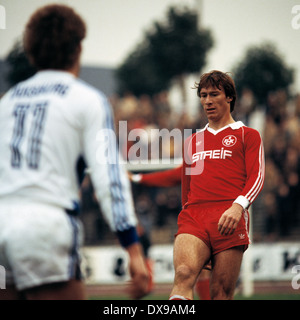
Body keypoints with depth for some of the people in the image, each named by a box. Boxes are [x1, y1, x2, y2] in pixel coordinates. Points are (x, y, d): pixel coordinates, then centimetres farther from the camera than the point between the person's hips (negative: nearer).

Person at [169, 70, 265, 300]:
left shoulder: (248, 135, 14)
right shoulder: (192, 141, 27)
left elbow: (257, 177, 0)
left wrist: (238, 206, -17)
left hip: (229, 221, -2)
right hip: (193, 217, 2)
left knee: (222, 294, -8)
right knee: (184, 273, -26)